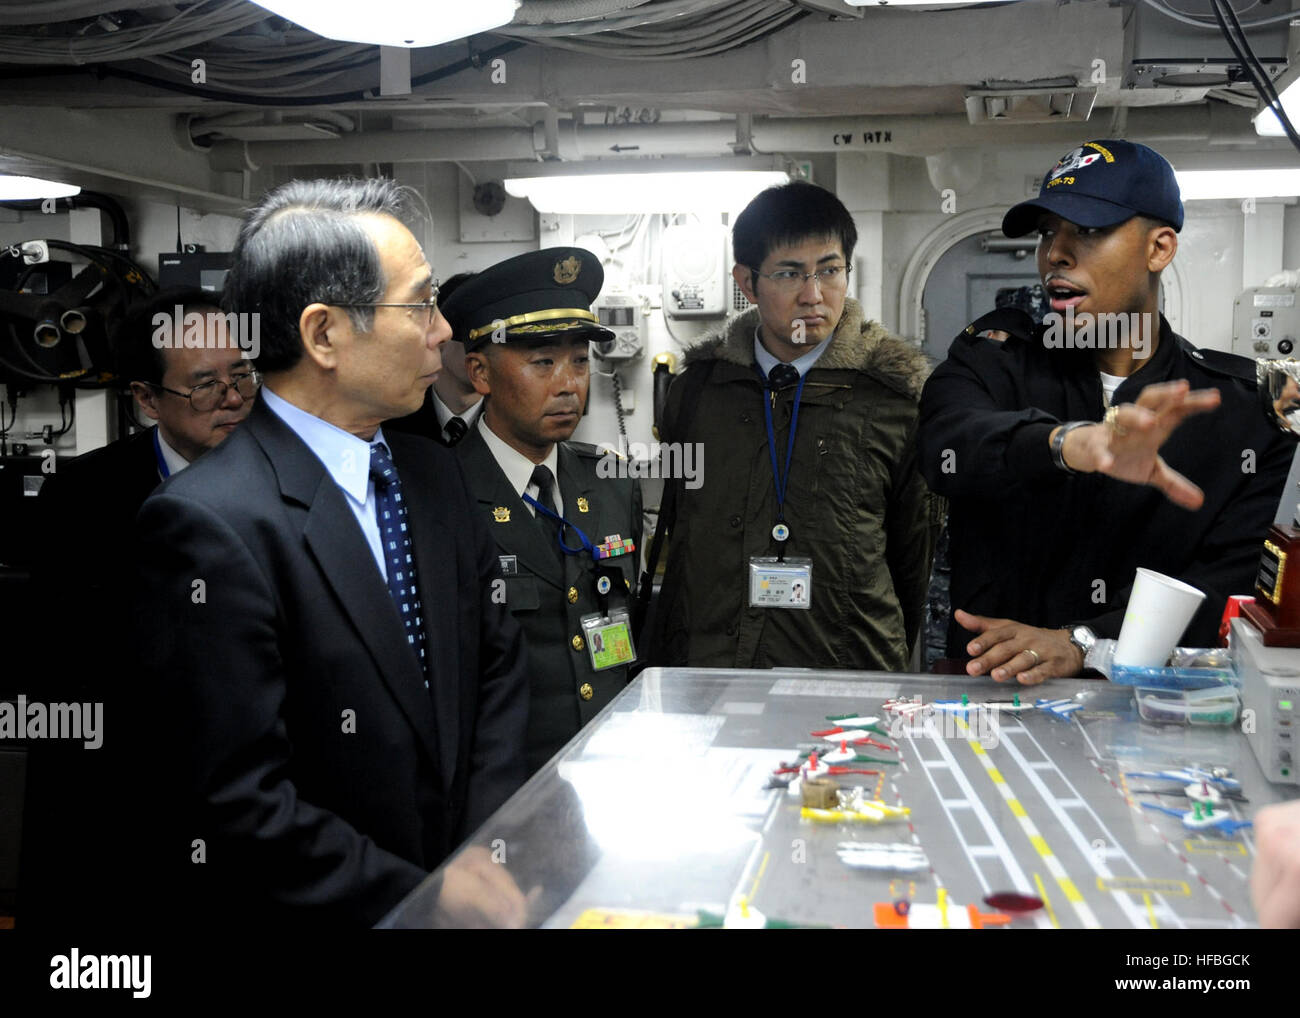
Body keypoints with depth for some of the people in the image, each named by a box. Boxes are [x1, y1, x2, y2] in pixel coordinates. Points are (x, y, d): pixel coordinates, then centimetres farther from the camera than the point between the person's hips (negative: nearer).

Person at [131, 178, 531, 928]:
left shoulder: (436, 476, 5)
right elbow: (241, 803, -19)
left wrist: (491, 847, -1)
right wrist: (430, 900, -13)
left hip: (463, 869, 6)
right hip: (322, 912, -6)